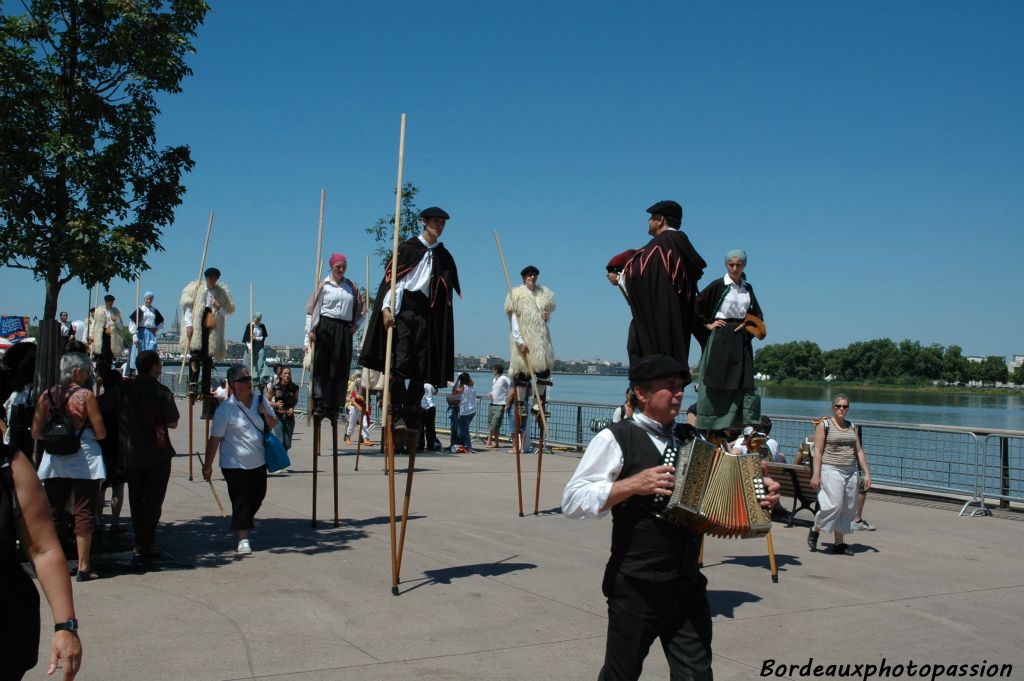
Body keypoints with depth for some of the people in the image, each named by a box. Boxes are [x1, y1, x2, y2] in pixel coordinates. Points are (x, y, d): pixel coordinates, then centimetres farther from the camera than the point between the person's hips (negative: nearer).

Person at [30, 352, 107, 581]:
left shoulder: (46, 395, 2)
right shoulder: (85, 395, -10)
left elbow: (36, 433, 3)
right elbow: (100, 433, -9)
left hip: (54, 461, 4)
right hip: (84, 459, -4)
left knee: (51, 512, 13)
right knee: (84, 513, 2)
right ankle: (83, 567, 4)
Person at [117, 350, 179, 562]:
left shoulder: (124, 388, -4)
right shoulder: (161, 391, -13)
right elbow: (173, 423, -11)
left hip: (130, 454, 4)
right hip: (157, 455, -4)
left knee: (136, 499, 17)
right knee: (153, 501, 4)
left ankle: (140, 543, 25)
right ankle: (145, 548, 3)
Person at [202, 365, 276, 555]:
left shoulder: (260, 401, 3)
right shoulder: (226, 408, -13)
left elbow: (273, 424, 16)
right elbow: (215, 438, -12)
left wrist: (265, 414, -6)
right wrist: (208, 465, -12)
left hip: (258, 462, 5)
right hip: (235, 464, -5)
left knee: (258, 497, 15)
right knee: (241, 501, -2)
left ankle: (244, 523, 39)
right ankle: (243, 539, 8)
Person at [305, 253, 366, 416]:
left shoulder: (351, 286, 12)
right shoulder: (324, 285, 3)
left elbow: (362, 308, 22)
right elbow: (312, 309, 0)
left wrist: (357, 324, 11)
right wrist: (310, 330, -9)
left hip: (344, 330, 3)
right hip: (325, 328, -3)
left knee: (340, 369, 3)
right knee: (322, 366, -6)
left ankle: (333, 405, 7)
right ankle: (319, 402, -5)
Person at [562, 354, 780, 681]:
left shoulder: (691, 439, 12)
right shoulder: (616, 438, -7)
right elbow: (572, 500, -13)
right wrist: (634, 484, -22)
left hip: (689, 584, 5)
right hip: (636, 587, -5)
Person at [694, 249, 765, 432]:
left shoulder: (747, 288, 12)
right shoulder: (718, 285, -5)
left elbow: (757, 313, 23)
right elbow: (698, 305, -8)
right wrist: (708, 324, -8)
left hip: (742, 340, 5)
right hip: (721, 338, -5)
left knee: (744, 383, 3)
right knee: (717, 382, -4)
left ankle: (746, 424, 8)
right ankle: (710, 428, 3)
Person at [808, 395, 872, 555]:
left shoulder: (852, 427, 15)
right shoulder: (824, 424, -2)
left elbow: (859, 452, 16)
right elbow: (818, 451, -6)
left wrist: (867, 473, 9)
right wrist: (816, 474, -13)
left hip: (850, 471, 6)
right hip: (831, 470, -6)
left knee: (848, 508, 4)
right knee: (834, 504, -16)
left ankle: (839, 543, 12)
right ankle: (815, 530, 8)